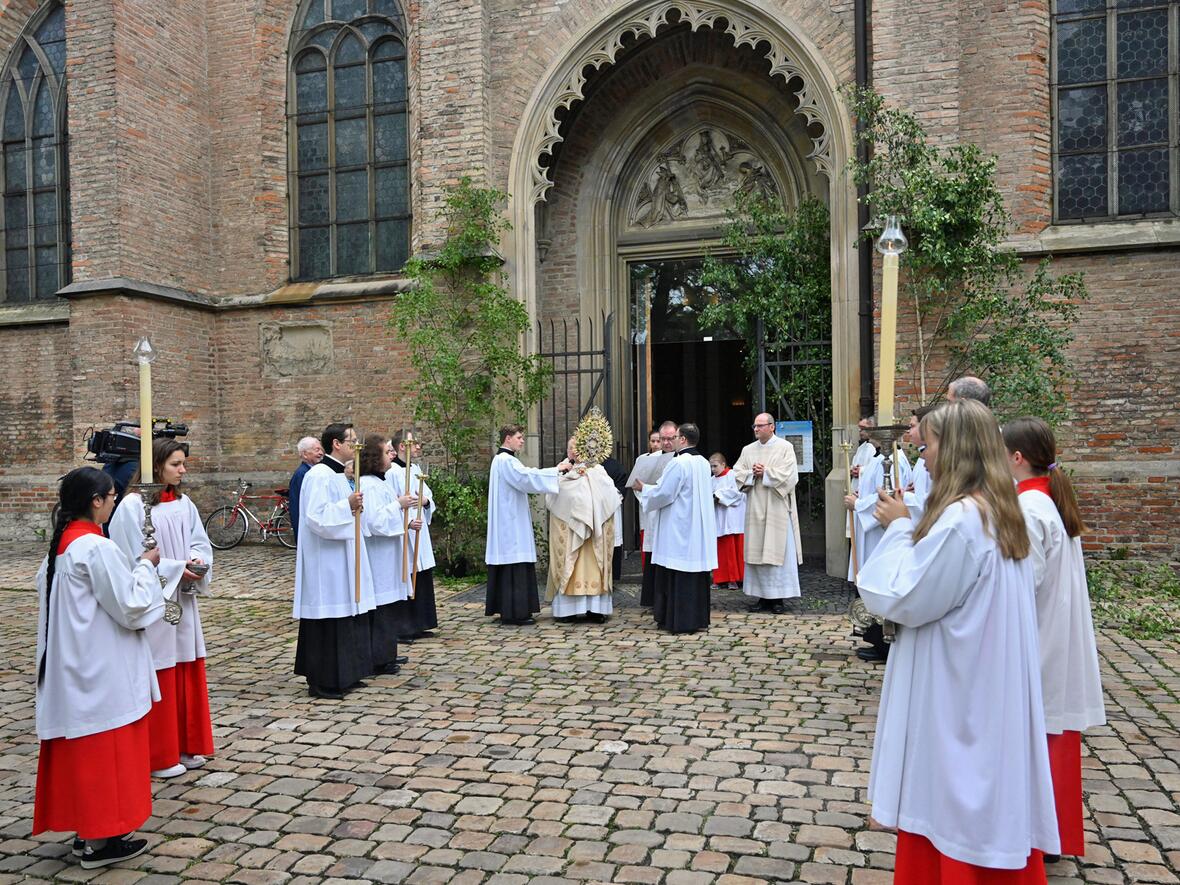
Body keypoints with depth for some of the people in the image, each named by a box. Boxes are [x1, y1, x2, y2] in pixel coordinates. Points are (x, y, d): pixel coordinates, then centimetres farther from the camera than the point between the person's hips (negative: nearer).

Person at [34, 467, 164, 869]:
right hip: (101, 671, -9)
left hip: (70, 667, 9)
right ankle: (98, 840, 13)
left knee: (79, 748, 16)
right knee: (104, 750, 3)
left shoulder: (61, 544, 6)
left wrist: (133, 565, 12)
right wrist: (146, 566, -6)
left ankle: (84, 830, 28)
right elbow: (131, 607, -20)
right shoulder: (97, 548, -21)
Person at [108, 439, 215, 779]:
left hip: (182, 601, 6)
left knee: (188, 672, 12)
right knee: (159, 676, 2)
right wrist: (177, 568, -18)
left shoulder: (183, 503, 7)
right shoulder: (133, 505, -13)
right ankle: (159, 756, 15)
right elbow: (134, 558, -14)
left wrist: (197, 562, -11)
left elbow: (200, 542, 9)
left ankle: (187, 745, 26)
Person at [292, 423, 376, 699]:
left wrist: (353, 505, 8)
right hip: (326, 560, -10)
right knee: (327, 619, -4)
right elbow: (316, 517, -24)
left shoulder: (336, 474, 15)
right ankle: (322, 681, 6)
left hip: (341, 559, 10)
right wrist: (347, 506, -25)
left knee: (345, 617, 14)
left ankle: (343, 675, 23)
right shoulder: (320, 475, -16)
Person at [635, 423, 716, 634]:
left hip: (679, 528, -8)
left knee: (678, 576, -2)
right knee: (697, 573, 12)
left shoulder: (678, 463, -16)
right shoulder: (704, 463, 9)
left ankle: (679, 621, 2)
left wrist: (643, 488, 2)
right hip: (699, 529, 8)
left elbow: (663, 494, -16)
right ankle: (698, 617, 18)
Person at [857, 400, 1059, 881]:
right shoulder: (999, 511, 6)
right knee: (982, 800, 20)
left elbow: (907, 598, -19)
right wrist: (910, 528, 6)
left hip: (954, 692, -9)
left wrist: (899, 528, -11)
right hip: (989, 686, 9)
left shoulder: (960, 518, -24)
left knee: (946, 803, 6)